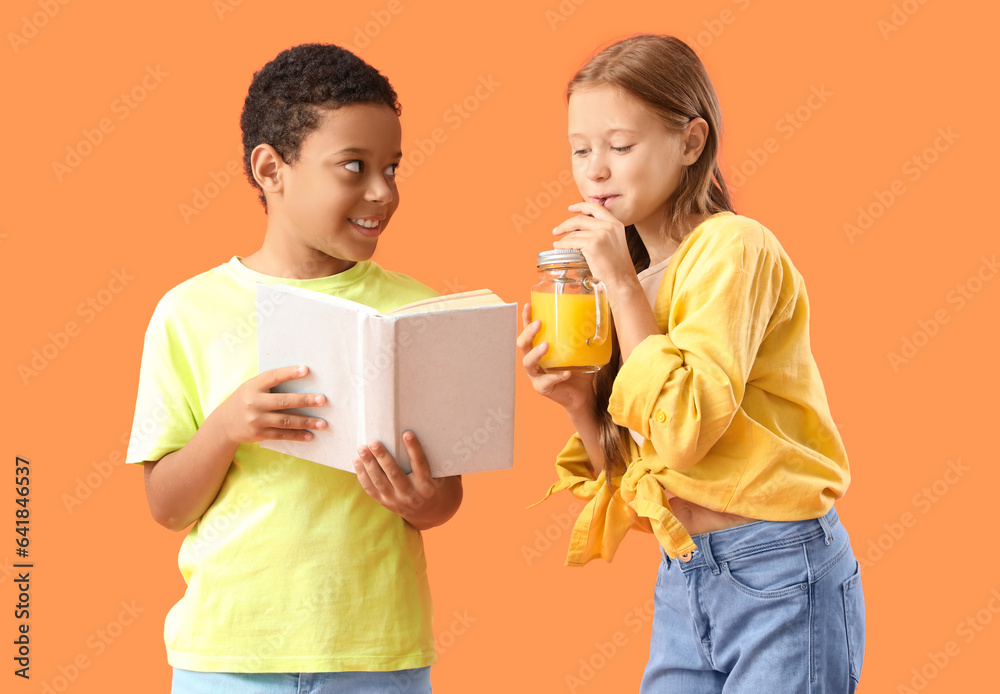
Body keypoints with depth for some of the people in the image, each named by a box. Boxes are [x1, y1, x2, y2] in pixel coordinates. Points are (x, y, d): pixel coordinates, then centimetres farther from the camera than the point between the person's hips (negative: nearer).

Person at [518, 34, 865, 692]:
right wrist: (577, 400, -6)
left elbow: (684, 430, -22)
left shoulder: (734, 248, -11)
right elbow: (627, 478, 11)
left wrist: (622, 285, -16)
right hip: (681, 584, 7)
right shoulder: (632, 277, 11)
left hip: (781, 577, -7)